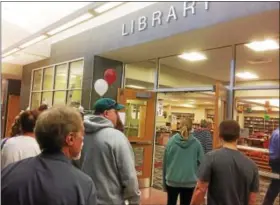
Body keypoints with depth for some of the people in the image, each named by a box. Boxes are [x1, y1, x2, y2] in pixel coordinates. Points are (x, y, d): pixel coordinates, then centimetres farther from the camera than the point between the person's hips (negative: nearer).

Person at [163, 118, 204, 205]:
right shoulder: (196, 143, -7)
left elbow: (165, 162, -2)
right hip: (190, 182, 0)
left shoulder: (171, 141, -7)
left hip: (172, 180, 0)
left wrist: (164, 182, 8)